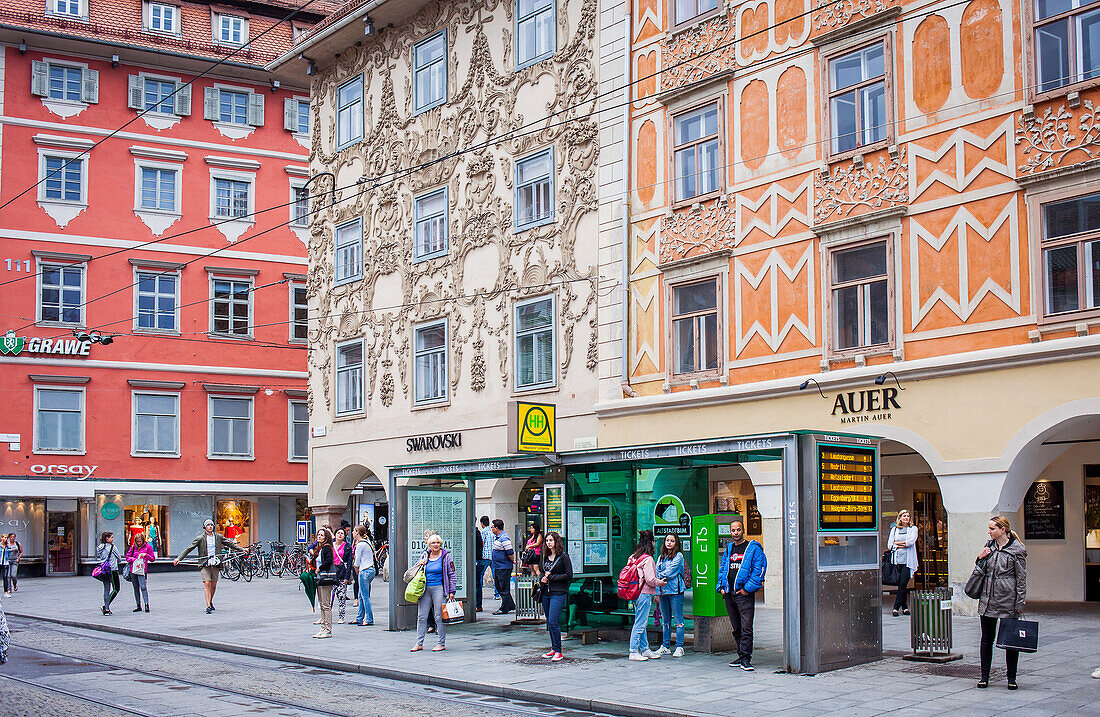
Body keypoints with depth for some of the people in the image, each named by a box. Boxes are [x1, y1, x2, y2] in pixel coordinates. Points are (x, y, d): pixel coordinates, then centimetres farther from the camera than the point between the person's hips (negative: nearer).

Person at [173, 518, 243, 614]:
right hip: (205, 564, -3)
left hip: (216, 564, 3)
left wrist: (242, 550, 20)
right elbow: (189, 548, -1)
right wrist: (179, 558, -6)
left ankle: (210, 602, 29)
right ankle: (208, 606, -14)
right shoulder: (200, 538, -2)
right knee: (207, 583, -13)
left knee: (213, 585, 6)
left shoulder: (218, 537, 8)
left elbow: (230, 544, 18)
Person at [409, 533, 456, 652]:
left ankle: (442, 643, 4)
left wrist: (452, 591, -4)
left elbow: (452, 575, 3)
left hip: (439, 588, -4)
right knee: (421, 616, 3)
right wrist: (420, 565, 0)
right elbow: (414, 570, 22)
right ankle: (419, 643, 9)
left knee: (439, 617, -4)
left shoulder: (446, 556, 2)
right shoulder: (425, 556, 12)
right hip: (425, 589, 4)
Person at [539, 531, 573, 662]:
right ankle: (554, 649, 19)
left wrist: (551, 577, -11)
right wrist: (542, 579, 3)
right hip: (546, 592, 7)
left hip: (558, 593, -7)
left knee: (553, 621, -14)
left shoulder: (563, 556, -6)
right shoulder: (546, 557, 14)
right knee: (549, 622, 10)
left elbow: (569, 575, -10)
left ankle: (558, 651, -8)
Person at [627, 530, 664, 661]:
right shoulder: (647, 559, -16)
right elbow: (650, 579, -19)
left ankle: (645, 649, 24)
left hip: (636, 594, 9)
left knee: (641, 623, 15)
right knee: (640, 624, -4)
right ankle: (634, 652, -1)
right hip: (644, 594, -9)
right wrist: (660, 582, 0)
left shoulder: (634, 558, 9)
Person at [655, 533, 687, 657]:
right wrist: (657, 593, 7)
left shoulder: (678, 556, -4)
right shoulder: (661, 558, 15)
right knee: (665, 620, 11)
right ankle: (665, 646, 17)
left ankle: (680, 647, -2)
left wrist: (660, 575, 1)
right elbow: (657, 575, 13)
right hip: (663, 591, 6)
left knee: (678, 619, -4)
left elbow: (669, 573, -12)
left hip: (675, 591, -6)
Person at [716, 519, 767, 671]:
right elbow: (722, 568, 24)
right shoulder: (728, 549, 18)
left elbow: (759, 569, -8)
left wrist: (748, 588, -14)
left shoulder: (753, 548, -1)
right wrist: (721, 586, 10)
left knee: (746, 627, -10)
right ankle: (741, 656, 19)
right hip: (729, 594, 6)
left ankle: (746, 659, -10)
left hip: (744, 593, -6)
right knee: (736, 628, 11)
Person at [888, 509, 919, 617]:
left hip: (908, 561, -2)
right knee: (900, 584, 1)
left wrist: (897, 543, -2)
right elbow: (889, 544, 6)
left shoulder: (913, 529, 9)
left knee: (903, 584, -12)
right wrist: (903, 545, -5)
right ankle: (904, 607, 9)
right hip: (897, 560, 2)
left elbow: (911, 541, -7)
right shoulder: (894, 529, 15)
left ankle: (896, 607, -11)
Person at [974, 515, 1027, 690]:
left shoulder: (1017, 550, -7)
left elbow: (1021, 579, -6)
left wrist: (1020, 604, -9)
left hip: (1008, 601, -5)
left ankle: (1011, 678, 12)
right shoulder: (989, 546, 10)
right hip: (987, 600, 5)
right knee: (987, 639, 7)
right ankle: (984, 676, 14)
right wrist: (980, 558, -1)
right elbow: (981, 570, 19)